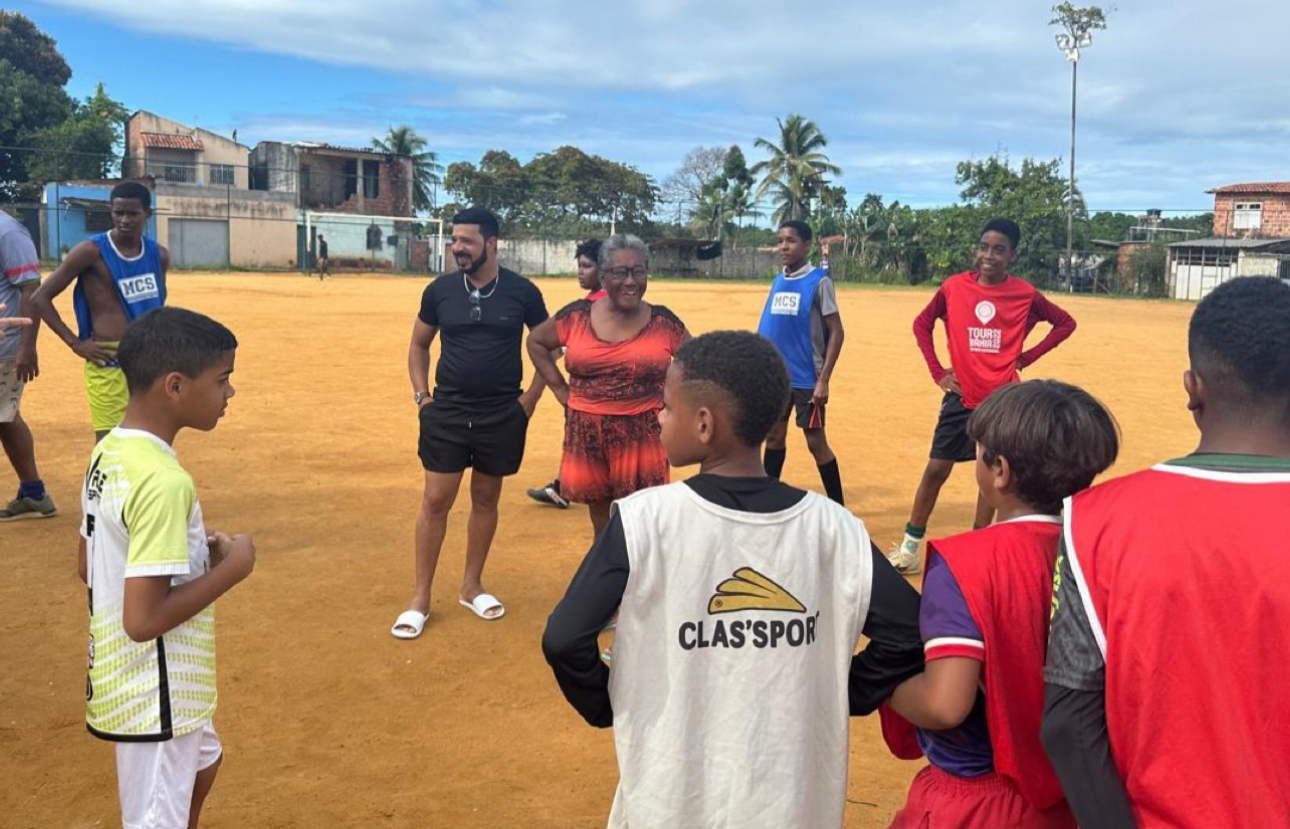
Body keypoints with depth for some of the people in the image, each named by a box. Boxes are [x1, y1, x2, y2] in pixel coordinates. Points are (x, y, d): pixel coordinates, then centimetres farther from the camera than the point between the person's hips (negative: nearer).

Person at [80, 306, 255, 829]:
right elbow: (144, 620, -29)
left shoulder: (108, 452, 1)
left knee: (202, 761, 32)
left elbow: (89, 566, 11)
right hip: (153, 698, -9)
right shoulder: (165, 481, -28)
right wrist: (232, 567, -19)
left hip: (120, 678, 9)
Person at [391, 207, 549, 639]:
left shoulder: (521, 291, -5)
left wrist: (530, 399, -1)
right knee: (435, 501, 1)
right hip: (447, 413, 1)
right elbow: (419, 345, 12)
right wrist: (421, 396, 2)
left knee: (486, 499, 11)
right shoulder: (440, 290, -1)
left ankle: (471, 586, 27)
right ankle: (420, 599, 11)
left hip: (502, 417, 0)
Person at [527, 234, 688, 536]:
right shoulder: (577, 315, -1)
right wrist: (559, 388, 6)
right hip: (587, 434, 1)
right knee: (601, 521, 13)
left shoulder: (663, 322, -1)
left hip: (642, 435, -1)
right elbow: (537, 342, 13)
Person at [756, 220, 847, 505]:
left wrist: (823, 379, -17)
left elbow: (836, 332, -12)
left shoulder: (819, 282, -10)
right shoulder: (778, 281, 8)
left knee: (815, 442, 0)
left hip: (806, 378, -6)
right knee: (774, 436, 13)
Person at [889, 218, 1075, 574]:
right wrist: (937, 371, 1)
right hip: (961, 396, 0)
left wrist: (1025, 357, -2)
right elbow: (922, 324, 8)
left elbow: (1065, 323, 6)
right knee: (936, 469, 1)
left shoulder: (1024, 294, -6)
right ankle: (909, 547, 11)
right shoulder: (954, 287, -4)